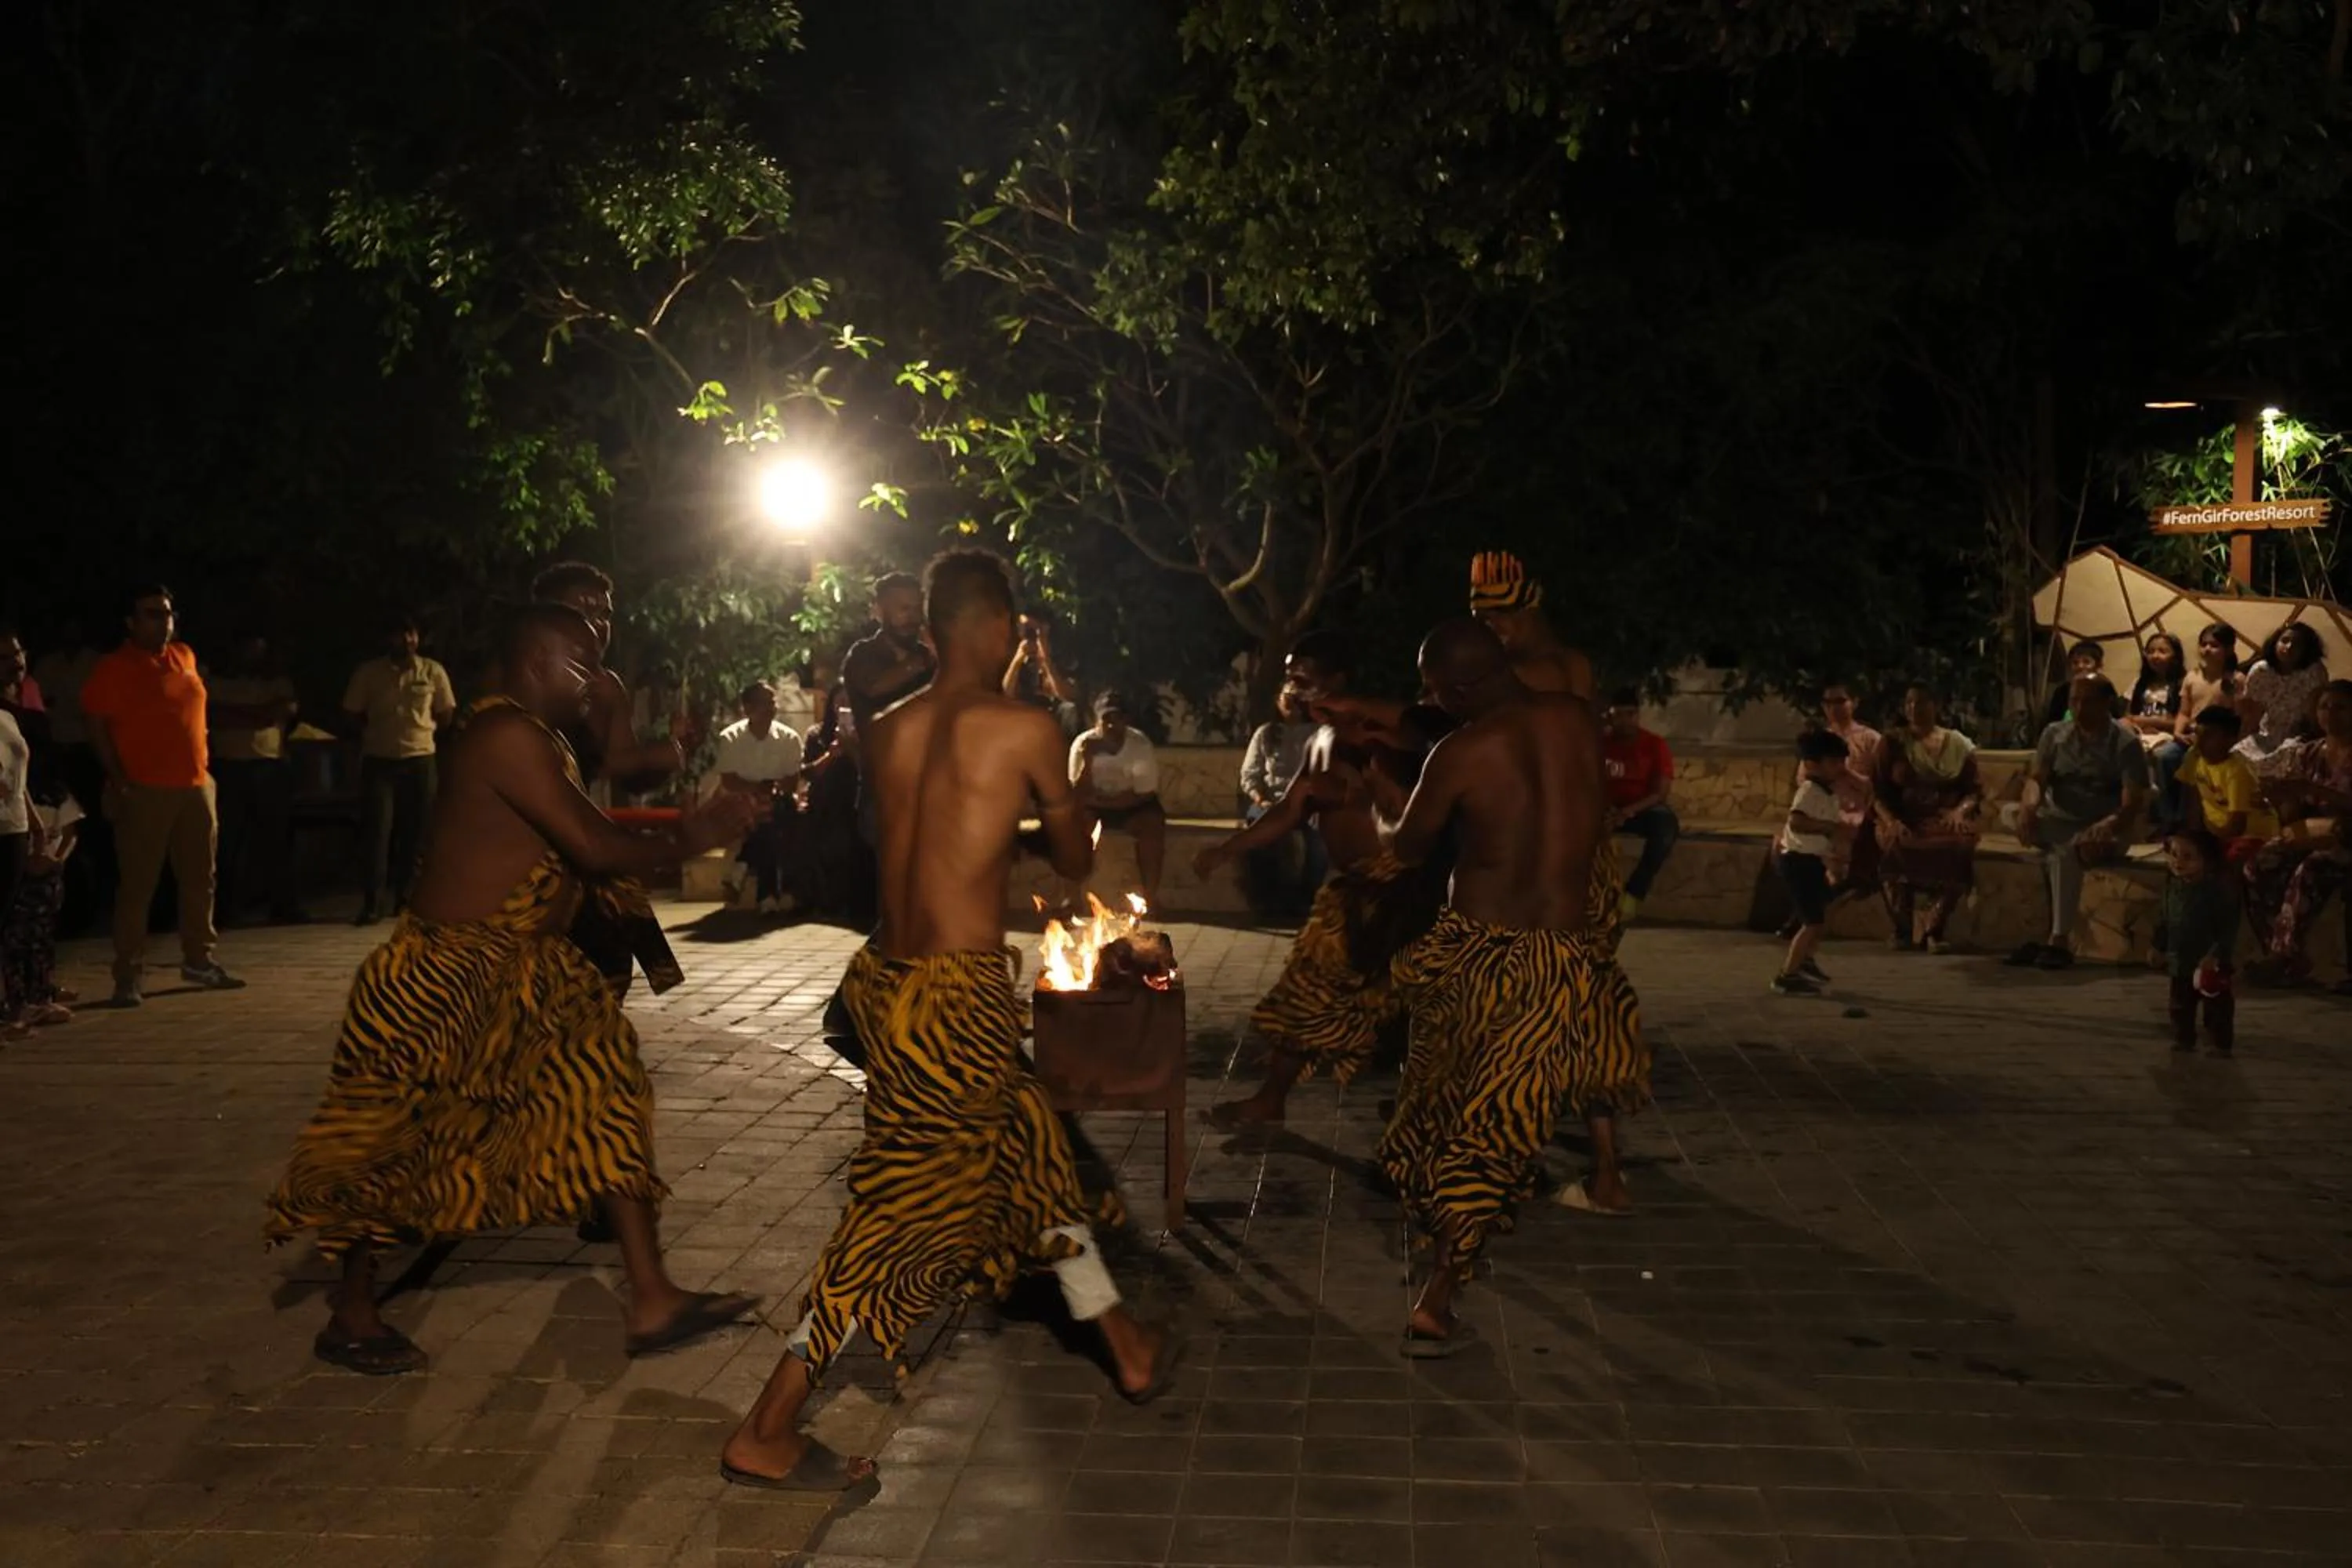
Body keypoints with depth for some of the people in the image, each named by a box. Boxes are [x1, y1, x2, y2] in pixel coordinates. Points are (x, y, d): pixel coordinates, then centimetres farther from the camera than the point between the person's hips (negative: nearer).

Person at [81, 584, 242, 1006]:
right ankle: (129, 975, -1)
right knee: (138, 884, -5)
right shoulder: (113, 669, -7)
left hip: (195, 786, 6)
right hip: (144, 792, -6)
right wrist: (119, 782, -14)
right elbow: (97, 727, -8)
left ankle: (198, 960, 23)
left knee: (199, 879, 12)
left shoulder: (184, 657, 11)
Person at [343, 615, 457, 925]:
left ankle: (406, 899, 18)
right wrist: (375, 735, 8)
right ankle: (372, 903, -7)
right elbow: (353, 714, 10)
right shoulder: (368, 673, 0)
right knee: (376, 830, -8)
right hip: (379, 760, -1)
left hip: (421, 760, 1)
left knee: (415, 832, 6)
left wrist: (421, 730, 7)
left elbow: (446, 714, 11)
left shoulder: (433, 672, 2)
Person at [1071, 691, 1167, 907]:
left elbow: (1145, 795, -20)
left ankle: (1150, 895, -18)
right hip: (1093, 806, 1)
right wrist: (1088, 761, -37)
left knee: (1153, 822, -29)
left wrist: (1100, 801, -25)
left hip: (1131, 806, 0)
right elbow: (1080, 796, -22)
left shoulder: (1140, 744, -21)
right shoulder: (1082, 744, -19)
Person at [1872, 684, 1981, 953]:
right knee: (1894, 846, -36)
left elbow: (1974, 790, 11)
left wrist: (1960, 811, -11)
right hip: (1904, 821, 0)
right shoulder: (1893, 744, 11)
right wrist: (1890, 821, -14)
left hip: (1945, 820, 0)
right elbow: (1878, 792, 5)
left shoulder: (1960, 745, 13)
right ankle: (1902, 929, -20)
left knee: (1959, 845, -35)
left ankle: (1934, 929, -24)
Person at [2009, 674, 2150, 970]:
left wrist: (2109, 826, -35)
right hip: (2058, 822, 5)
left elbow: (2133, 801, -14)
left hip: (2103, 829, -5)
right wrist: (2029, 804, -27)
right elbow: (2036, 777, -3)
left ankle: (2060, 940, -32)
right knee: (2012, 814, -28)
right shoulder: (2055, 734, 8)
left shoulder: (2125, 743, -5)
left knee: (2064, 853, -37)